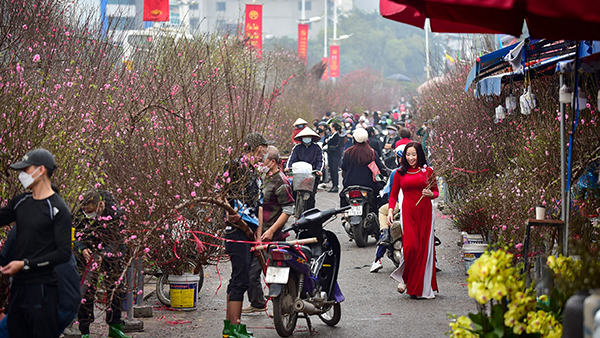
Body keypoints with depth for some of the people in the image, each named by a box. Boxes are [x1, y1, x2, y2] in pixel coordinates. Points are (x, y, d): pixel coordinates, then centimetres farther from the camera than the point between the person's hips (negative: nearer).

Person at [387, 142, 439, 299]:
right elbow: (393, 194, 13)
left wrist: (430, 194, -9)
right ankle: (405, 278, 8)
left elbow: (436, 192, 14)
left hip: (425, 212, 1)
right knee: (410, 246, -16)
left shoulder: (428, 171, 7)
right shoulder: (400, 173, 9)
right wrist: (390, 211, 0)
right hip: (408, 212, -1)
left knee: (425, 248, -2)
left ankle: (424, 288, 6)